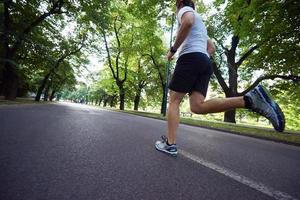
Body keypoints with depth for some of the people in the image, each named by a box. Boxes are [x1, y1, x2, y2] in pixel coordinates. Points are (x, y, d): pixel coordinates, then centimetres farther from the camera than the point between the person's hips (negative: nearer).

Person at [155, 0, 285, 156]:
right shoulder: (200, 25, 40)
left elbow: (188, 21, -12)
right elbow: (211, 48, 38)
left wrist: (172, 49, -7)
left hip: (190, 58, -7)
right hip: (205, 63, 8)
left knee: (173, 101, -4)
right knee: (198, 106, -8)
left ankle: (170, 144, -6)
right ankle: (249, 100, -20)